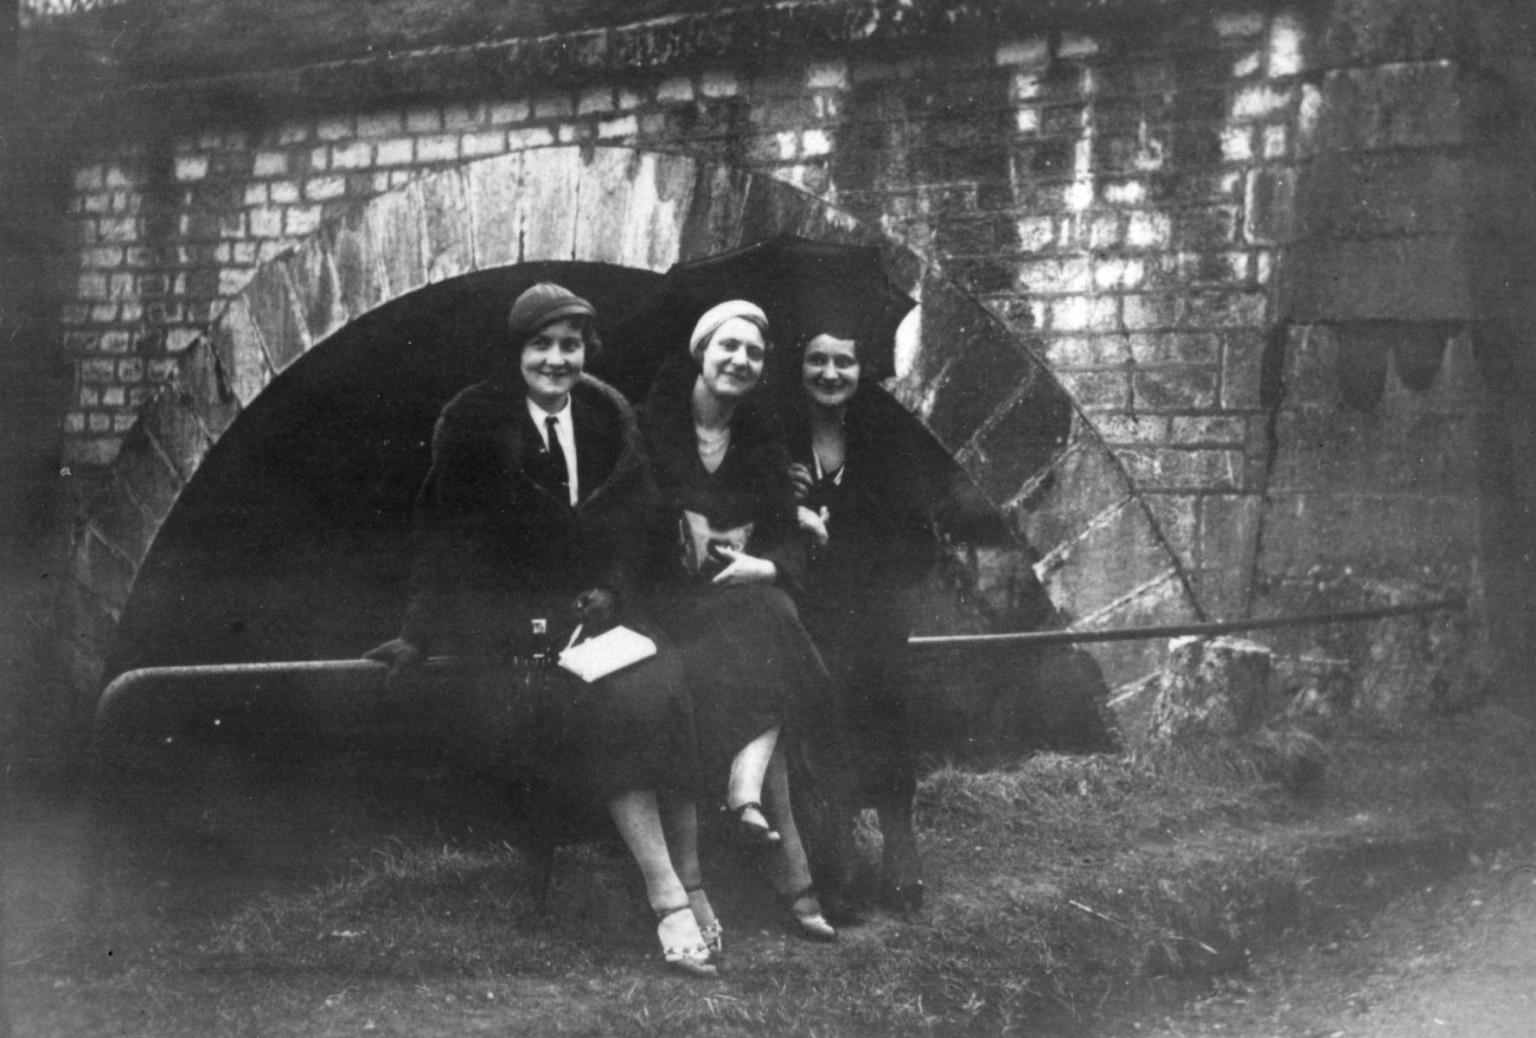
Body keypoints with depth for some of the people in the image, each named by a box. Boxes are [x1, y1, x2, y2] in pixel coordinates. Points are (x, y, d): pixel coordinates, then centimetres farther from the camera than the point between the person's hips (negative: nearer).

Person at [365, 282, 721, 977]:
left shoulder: (610, 417, 9)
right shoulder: (473, 424, -2)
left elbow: (637, 522, 11)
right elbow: (446, 537, -2)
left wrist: (608, 591, -6)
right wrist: (421, 635, -7)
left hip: (597, 604, 4)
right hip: (509, 611, -4)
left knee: (668, 682, -25)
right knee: (618, 699, -29)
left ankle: (692, 885, -17)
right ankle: (669, 902, -26)